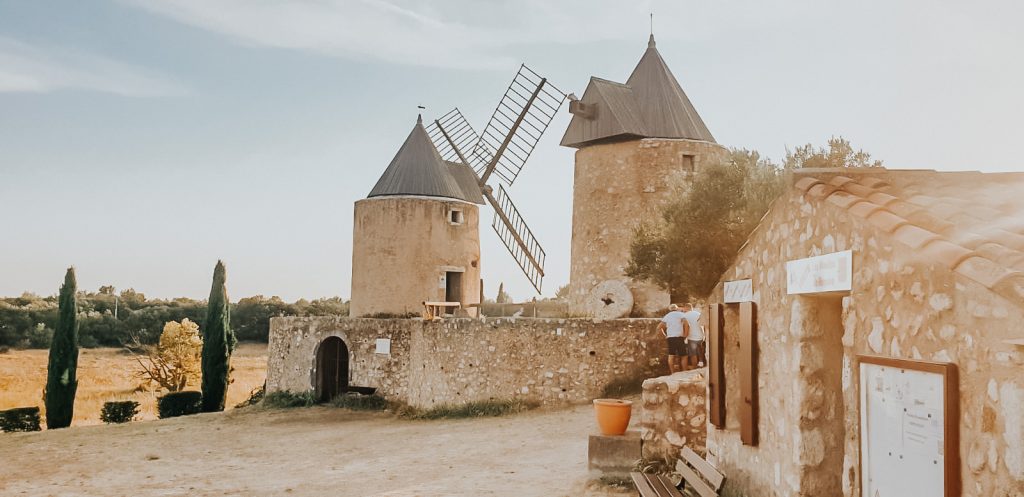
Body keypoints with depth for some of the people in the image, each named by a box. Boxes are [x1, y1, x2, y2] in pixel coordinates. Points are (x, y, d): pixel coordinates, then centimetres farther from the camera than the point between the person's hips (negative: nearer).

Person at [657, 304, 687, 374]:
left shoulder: (667, 316, 17)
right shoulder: (680, 314, 5)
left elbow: (659, 327, 11)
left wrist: (665, 335, 15)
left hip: (670, 337, 4)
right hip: (679, 337, -4)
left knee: (671, 356, 2)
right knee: (683, 356, 2)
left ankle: (672, 373, 0)